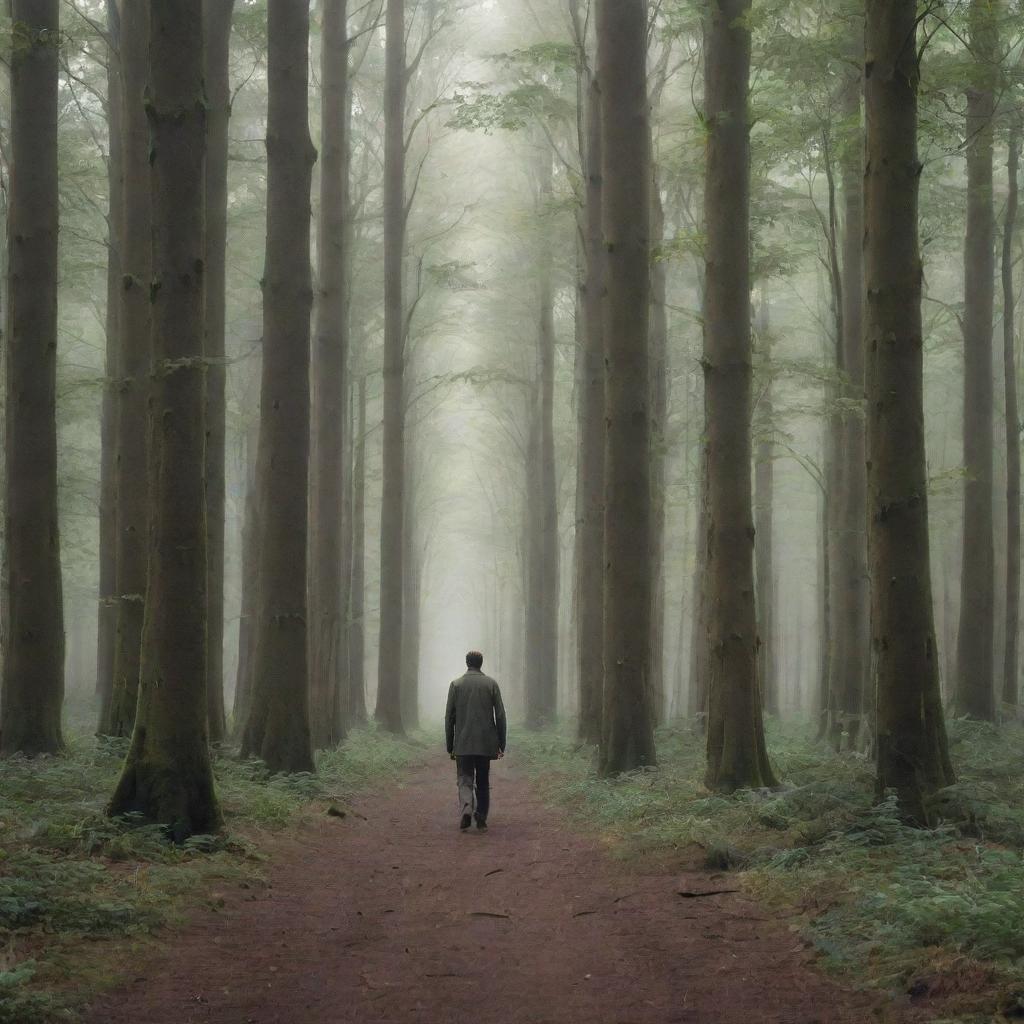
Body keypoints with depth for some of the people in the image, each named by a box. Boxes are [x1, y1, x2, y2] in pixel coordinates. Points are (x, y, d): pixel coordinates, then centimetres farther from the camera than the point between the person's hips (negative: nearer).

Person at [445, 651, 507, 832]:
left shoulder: (456, 685, 1)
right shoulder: (491, 684, 1)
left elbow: (449, 717, 1)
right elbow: (500, 716, -1)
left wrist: (450, 746, 7)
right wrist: (501, 744, 5)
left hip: (463, 744, -1)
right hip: (486, 743, 1)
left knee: (465, 780, 2)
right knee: (483, 782, 13)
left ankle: (467, 809, -23)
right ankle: (481, 819, 11)